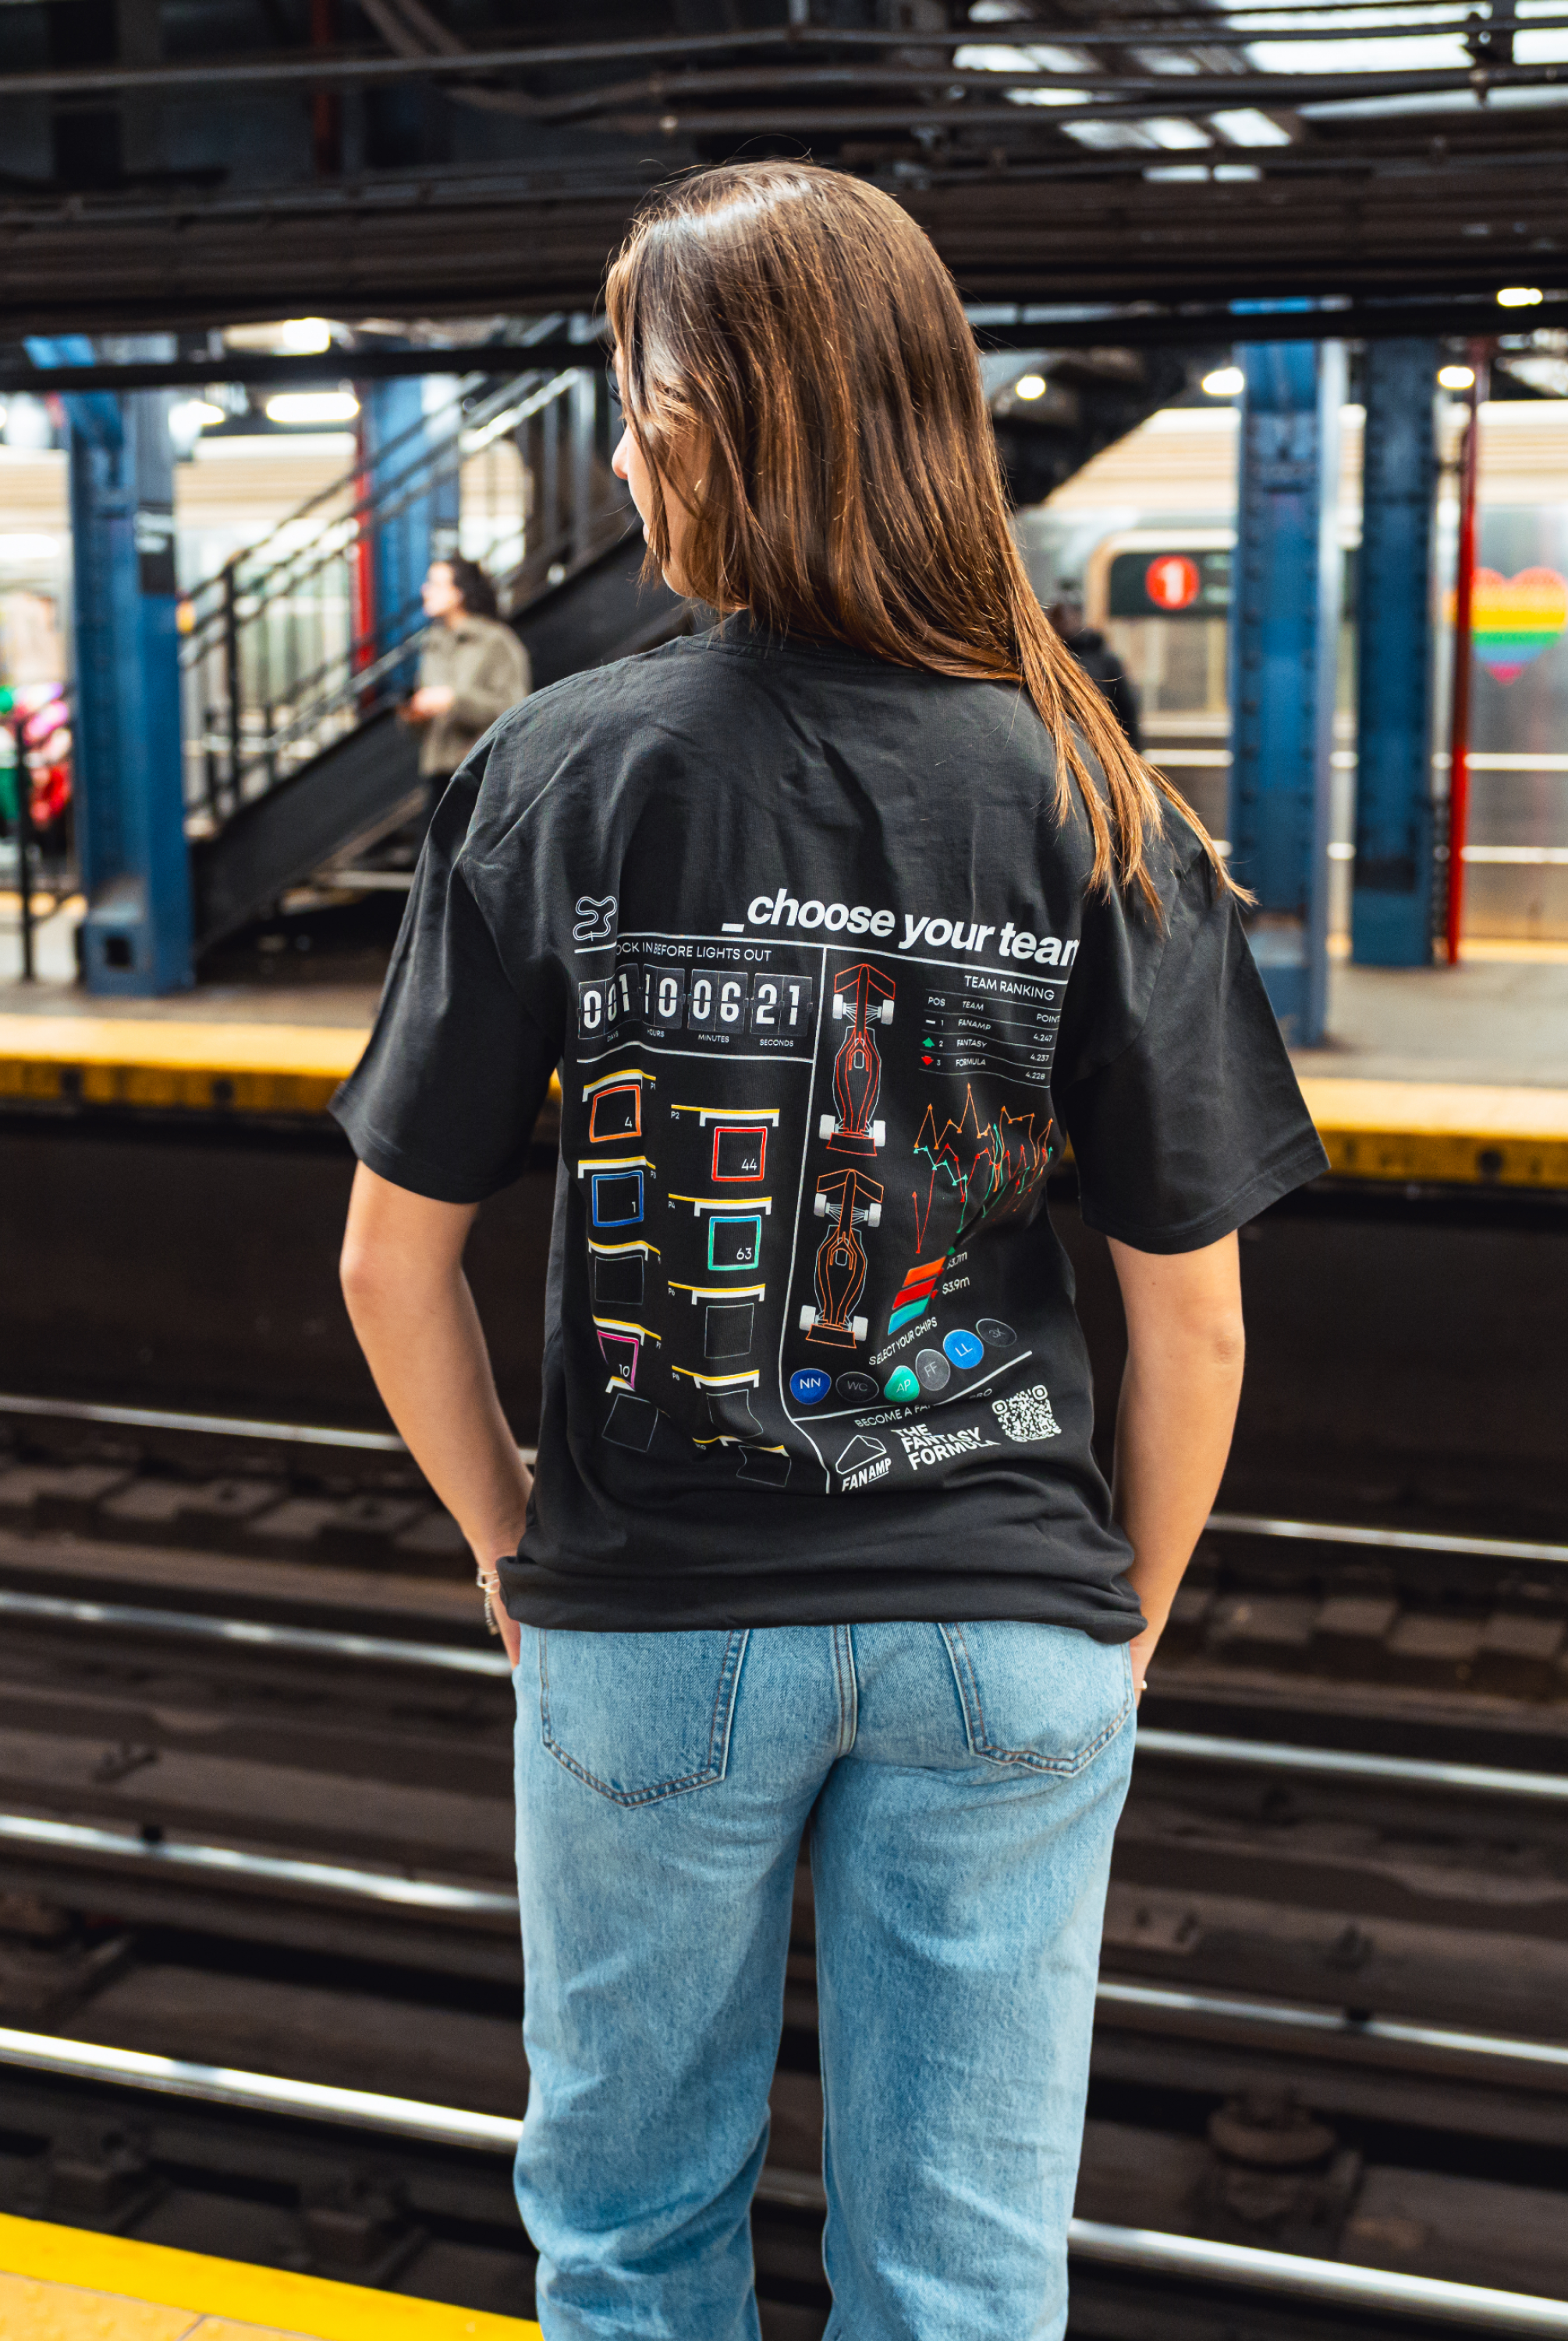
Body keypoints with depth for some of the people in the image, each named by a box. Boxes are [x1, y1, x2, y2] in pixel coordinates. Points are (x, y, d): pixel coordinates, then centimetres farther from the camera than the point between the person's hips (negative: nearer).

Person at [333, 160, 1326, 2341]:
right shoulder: (1096, 808, -8)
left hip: (646, 1619, 0)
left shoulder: (558, 771, -10)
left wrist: (508, 1540, 10)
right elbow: (1193, 1315, -5)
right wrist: (1132, 1613, 10)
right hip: (1007, 1628, 1)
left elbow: (394, 1262, -6)